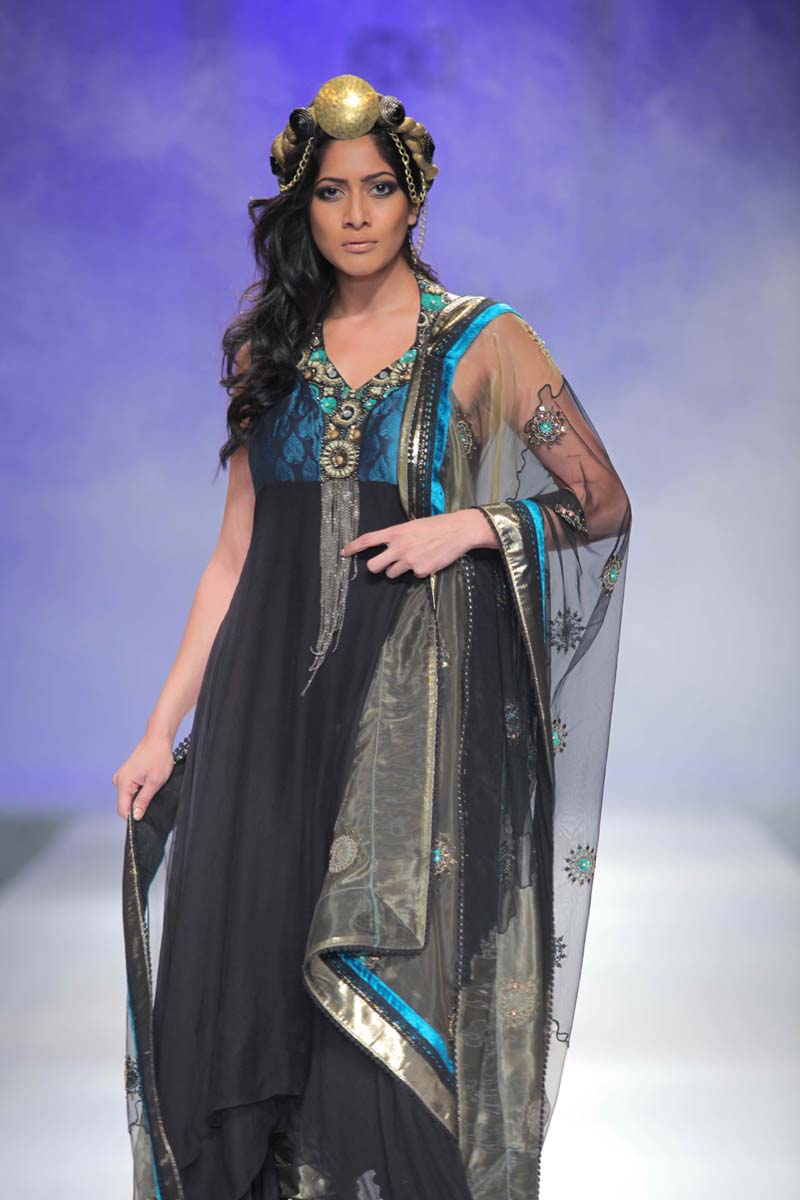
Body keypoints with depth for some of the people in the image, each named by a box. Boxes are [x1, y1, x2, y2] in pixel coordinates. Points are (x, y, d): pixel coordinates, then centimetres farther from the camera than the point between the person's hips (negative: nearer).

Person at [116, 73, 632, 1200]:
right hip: (276, 706, 4)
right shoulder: (273, 352, 11)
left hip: (423, 709, -3)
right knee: (239, 984, 1)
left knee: (394, 1000, -3)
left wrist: (471, 525, -13)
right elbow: (235, 554, 12)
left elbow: (606, 506, 4)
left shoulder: (485, 343, 1)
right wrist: (163, 729, 8)